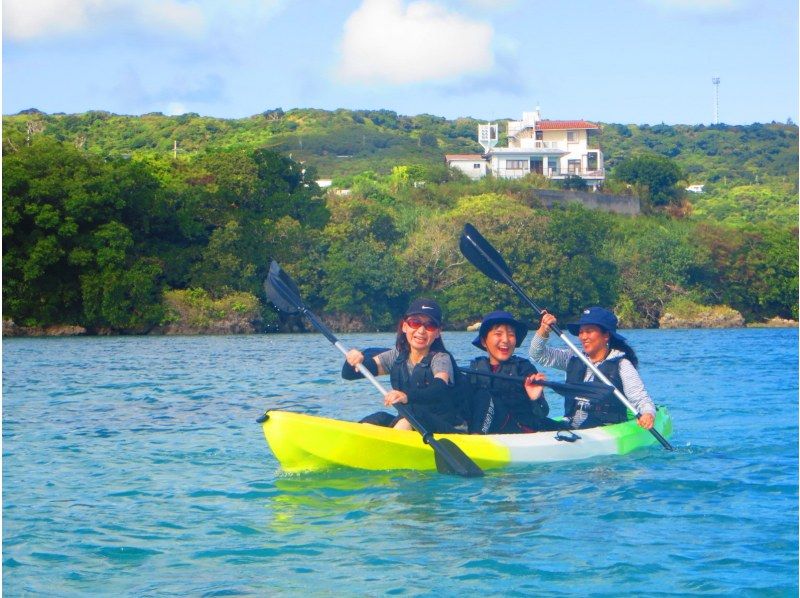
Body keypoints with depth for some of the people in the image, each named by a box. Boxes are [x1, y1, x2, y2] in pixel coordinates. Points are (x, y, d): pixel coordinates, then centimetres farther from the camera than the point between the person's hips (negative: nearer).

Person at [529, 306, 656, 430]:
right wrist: (543, 331, -3)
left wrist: (648, 414, -28)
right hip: (570, 429, 5)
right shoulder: (574, 359, 16)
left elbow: (640, 398, -6)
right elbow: (538, 355, 15)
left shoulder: (621, 365, 0)